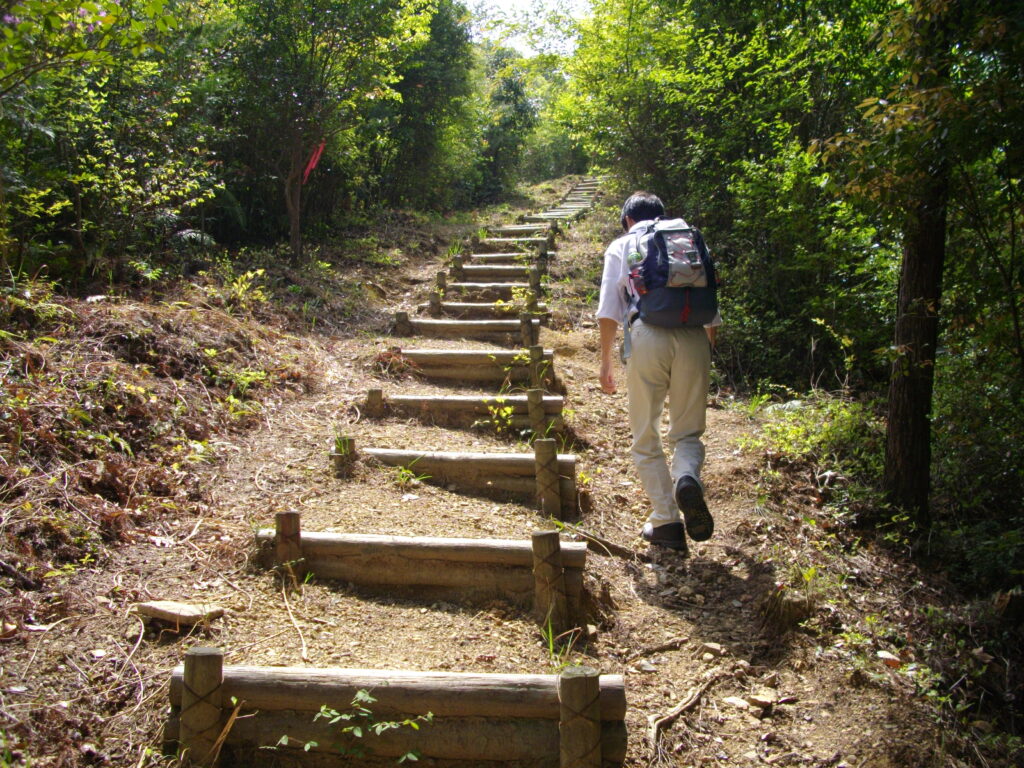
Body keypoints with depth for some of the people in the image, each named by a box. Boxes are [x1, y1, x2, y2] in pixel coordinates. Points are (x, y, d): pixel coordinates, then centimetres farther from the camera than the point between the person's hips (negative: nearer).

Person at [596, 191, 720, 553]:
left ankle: (666, 522, 5)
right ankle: (687, 479, -19)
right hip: (693, 337, 2)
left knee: (645, 438, 10)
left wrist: (606, 361, 9)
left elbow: (608, 311, 5)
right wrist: (707, 353, 27)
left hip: (647, 335, -2)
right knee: (687, 432, 12)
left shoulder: (621, 246, 15)